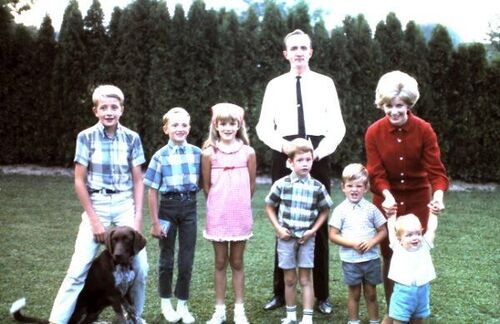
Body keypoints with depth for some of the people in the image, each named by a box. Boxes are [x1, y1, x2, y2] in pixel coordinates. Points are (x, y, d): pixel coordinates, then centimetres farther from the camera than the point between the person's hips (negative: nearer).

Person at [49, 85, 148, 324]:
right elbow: (79, 181, -4)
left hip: (125, 205, 2)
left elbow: (138, 180, 4)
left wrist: (138, 217, -3)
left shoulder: (132, 138, -1)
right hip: (96, 205, -2)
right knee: (79, 267, -6)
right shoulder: (86, 137, -5)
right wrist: (94, 219, -7)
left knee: (140, 266, -1)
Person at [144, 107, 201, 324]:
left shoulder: (197, 153, 0)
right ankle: (166, 303, 27)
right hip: (168, 207, -2)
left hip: (189, 207, 2)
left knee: (187, 259, 6)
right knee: (166, 258, 10)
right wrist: (155, 222, -6)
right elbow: (152, 191, -4)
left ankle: (182, 304, 21)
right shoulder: (160, 156, -6)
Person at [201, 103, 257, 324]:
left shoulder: (248, 152, -2)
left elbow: (251, 185, 6)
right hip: (217, 215, 0)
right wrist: (218, 206, 9)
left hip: (241, 215, 0)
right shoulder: (209, 153, -4)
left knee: (237, 262, 9)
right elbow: (207, 186, 4)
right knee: (220, 263, 9)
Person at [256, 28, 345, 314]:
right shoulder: (275, 85, 9)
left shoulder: (325, 83, 7)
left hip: (317, 156, -1)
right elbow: (264, 126, 4)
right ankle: (280, 292, 16)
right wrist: (284, 146, -14)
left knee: (319, 224, 3)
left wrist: (319, 151, -14)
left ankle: (322, 294, 13)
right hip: (285, 156, 1)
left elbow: (338, 125, 2)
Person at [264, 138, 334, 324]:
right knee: (289, 279, 9)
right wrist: (278, 228, -5)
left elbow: (324, 211, 7)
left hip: (306, 238, 0)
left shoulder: (317, 187, -4)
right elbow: (270, 207, 5)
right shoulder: (282, 184, -6)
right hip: (286, 237, 0)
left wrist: (313, 230, -3)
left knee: (305, 279, 5)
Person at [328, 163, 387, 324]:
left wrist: (372, 242, -14)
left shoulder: (371, 208, -1)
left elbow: (383, 231, 3)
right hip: (350, 260, -1)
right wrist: (352, 244, -17)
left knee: (371, 293, 12)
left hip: (371, 258, 1)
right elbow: (333, 235, -6)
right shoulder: (340, 210, -6)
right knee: (354, 294, 11)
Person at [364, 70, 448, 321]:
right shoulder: (374, 133, -12)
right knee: (389, 256, 5)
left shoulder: (424, 130, -13)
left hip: (417, 200, 0)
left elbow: (435, 169, -17)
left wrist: (438, 194, -37)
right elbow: (376, 173, -15)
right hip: (387, 200, 0)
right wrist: (387, 196, -35)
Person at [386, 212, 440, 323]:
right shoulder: (398, 249, -4)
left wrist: (433, 213, 10)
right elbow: (391, 229, 0)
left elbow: (431, 229, 7)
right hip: (403, 293, -3)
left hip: (422, 293, 3)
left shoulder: (424, 246, 2)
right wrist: (391, 215, 2)